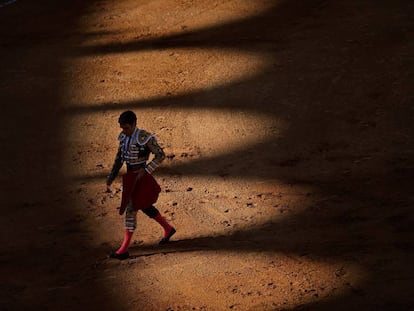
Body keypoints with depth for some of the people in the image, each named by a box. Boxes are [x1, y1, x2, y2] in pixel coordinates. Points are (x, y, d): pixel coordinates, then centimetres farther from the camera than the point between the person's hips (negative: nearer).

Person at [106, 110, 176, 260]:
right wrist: (110, 179, 7)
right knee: (145, 207, 22)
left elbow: (160, 155, -17)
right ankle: (168, 229, 43)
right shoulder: (124, 137, 4)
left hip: (140, 177, -9)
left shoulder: (144, 138, -20)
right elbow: (119, 158, 12)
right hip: (129, 177, 9)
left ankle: (124, 249, -5)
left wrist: (145, 170, -24)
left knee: (131, 209, -8)